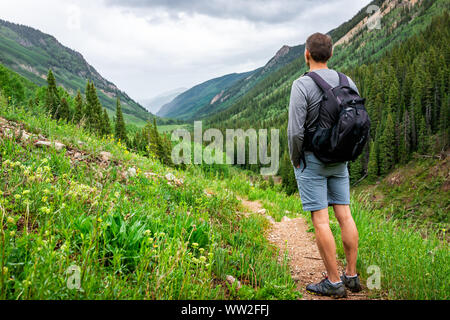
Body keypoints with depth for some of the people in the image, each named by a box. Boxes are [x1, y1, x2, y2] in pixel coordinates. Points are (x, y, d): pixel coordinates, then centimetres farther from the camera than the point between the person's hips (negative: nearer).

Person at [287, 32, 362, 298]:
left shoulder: (302, 85, -14)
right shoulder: (348, 83, 4)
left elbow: (296, 131, -18)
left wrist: (295, 160, -3)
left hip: (311, 160, -6)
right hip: (339, 161, 6)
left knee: (321, 220, -1)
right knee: (345, 216, 10)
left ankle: (334, 282, 5)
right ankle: (352, 276, 18)